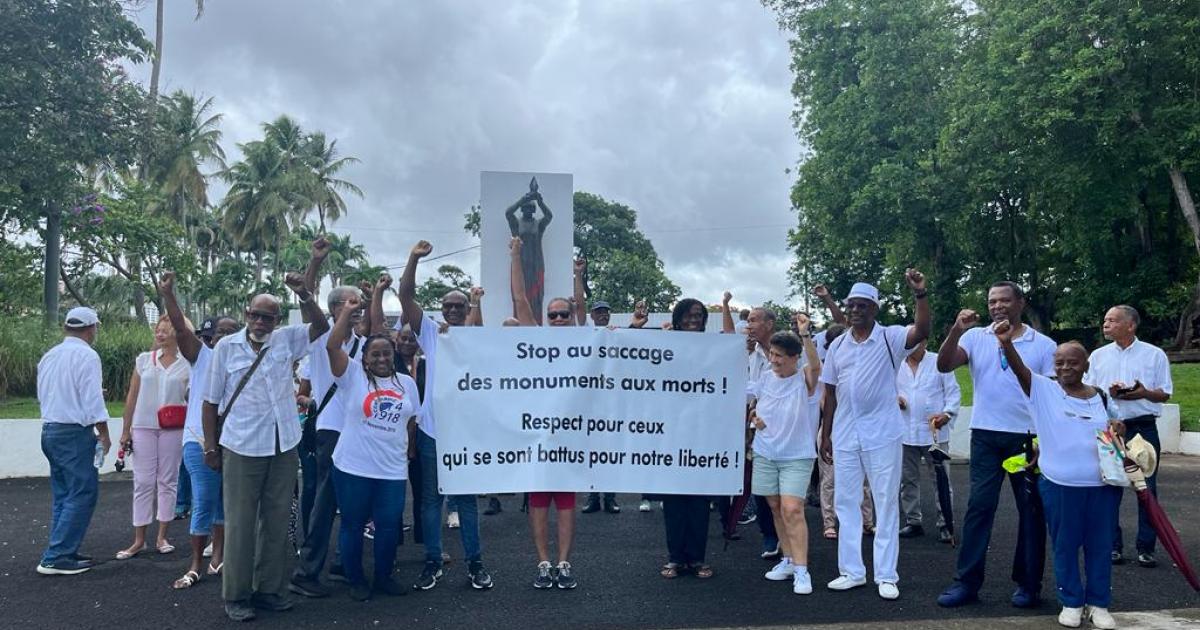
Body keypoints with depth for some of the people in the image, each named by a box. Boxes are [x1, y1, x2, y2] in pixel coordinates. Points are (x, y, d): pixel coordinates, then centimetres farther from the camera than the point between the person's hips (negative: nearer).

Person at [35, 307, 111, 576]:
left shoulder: (49, 356, 12)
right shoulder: (86, 355, -12)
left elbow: (43, 396, 19)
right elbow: (93, 401, -16)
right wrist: (104, 434, -7)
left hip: (50, 429, 9)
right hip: (75, 432, -9)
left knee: (63, 495, 14)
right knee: (82, 494, -4)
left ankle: (63, 552, 18)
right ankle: (55, 558, -7)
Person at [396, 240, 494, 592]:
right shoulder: (430, 332, 2)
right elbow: (406, 295, -6)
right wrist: (414, 258, -15)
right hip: (432, 429, 1)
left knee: (466, 497, 9)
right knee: (430, 498, 8)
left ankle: (475, 563, 17)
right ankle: (432, 563, 19)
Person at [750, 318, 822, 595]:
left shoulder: (804, 379, -10)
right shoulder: (766, 378, 3)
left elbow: (816, 365, -32)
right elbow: (754, 405, 18)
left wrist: (805, 335, -39)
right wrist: (754, 418, -1)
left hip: (797, 456, -5)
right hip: (765, 453, 5)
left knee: (792, 510, -14)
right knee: (776, 508, 12)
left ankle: (801, 571, -10)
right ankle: (788, 560, 24)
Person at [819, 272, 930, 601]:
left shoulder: (890, 338, -4)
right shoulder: (838, 345, 8)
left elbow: (922, 331, -25)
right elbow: (830, 393, 10)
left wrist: (920, 294, -35)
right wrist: (825, 434, 9)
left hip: (882, 435, -4)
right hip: (845, 436, 4)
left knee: (886, 504, 4)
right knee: (845, 503, 9)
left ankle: (886, 575, 11)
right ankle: (851, 571, 20)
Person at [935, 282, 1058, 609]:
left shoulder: (1043, 344, 2)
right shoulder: (976, 337, 4)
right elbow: (944, 366, -9)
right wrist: (956, 330, -22)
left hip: (1028, 437, 0)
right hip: (986, 435, 0)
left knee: (1031, 509, 7)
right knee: (979, 506, 1)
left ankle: (1028, 584, 19)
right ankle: (967, 581, 5)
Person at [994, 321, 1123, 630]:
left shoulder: (1100, 397, 5)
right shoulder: (1043, 390, -4)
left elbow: (1113, 430, 20)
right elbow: (1020, 369, -22)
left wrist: (1118, 431, -4)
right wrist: (1006, 342, -41)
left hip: (1103, 484, 2)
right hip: (1059, 485, -2)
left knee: (1100, 545, 11)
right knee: (1065, 545, 9)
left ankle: (1098, 604, 25)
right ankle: (1071, 602, 23)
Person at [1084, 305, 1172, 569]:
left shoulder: (1154, 355, 2)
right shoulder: (1098, 355, 8)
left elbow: (1165, 394, 4)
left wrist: (1144, 393, -16)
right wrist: (1108, 392, -11)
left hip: (1144, 429, -1)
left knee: (1147, 488, 2)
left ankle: (1146, 547, 11)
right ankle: (1112, 545, 12)